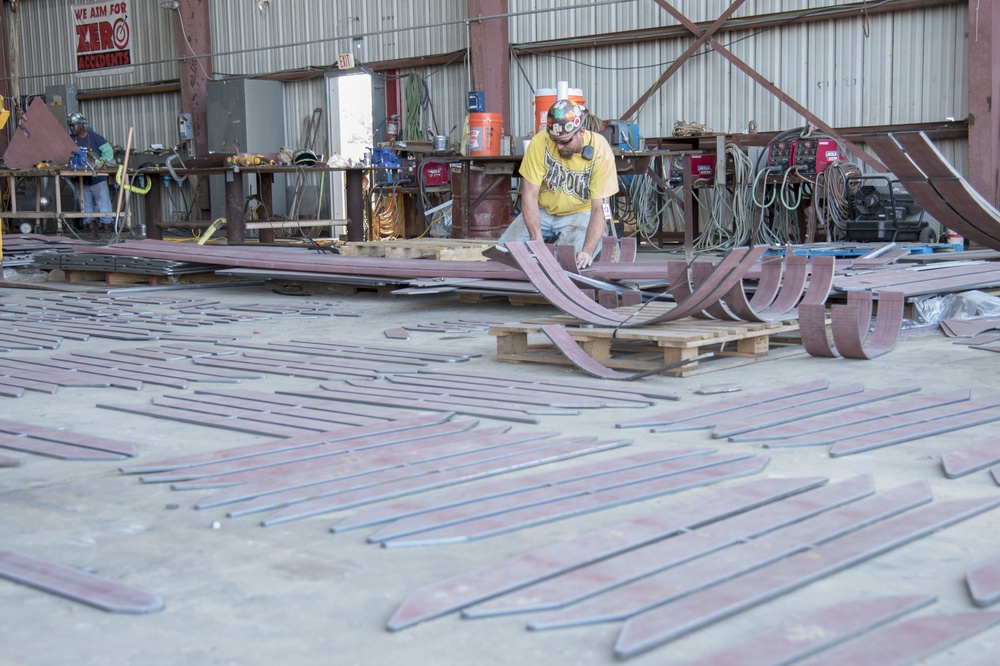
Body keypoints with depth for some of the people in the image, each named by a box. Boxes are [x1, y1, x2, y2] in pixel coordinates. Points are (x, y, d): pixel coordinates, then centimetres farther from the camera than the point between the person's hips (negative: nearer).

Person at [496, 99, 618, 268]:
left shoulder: (600, 151, -22)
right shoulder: (540, 142, -21)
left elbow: (599, 208, -22)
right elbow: (530, 195, -17)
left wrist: (588, 252, -36)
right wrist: (537, 240, -29)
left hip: (580, 213, -2)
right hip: (542, 211, 2)